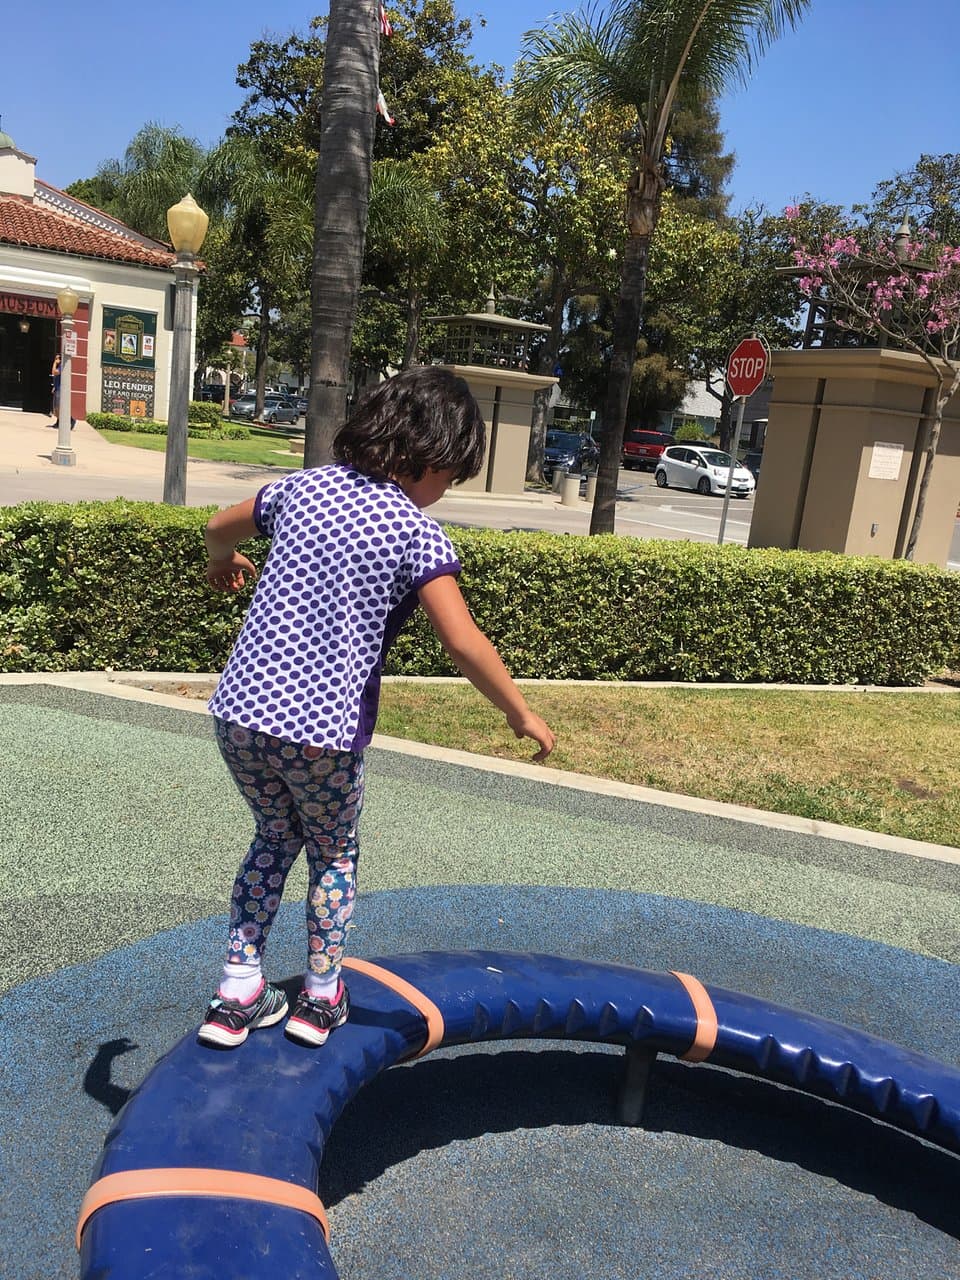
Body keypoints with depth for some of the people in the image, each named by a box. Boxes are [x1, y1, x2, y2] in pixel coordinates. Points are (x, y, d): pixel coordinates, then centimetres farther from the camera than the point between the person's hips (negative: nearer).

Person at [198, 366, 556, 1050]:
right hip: (321, 731, -5)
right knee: (334, 854, 22)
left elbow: (221, 526, 24)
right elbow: (464, 641, -18)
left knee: (275, 837, 27)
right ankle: (321, 997, 35)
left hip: (239, 710, 5)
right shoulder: (418, 533, -10)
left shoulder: (305, 485, 7)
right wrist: (521, 713, -5)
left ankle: (238, 994, 31)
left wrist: (224, 564, 46)